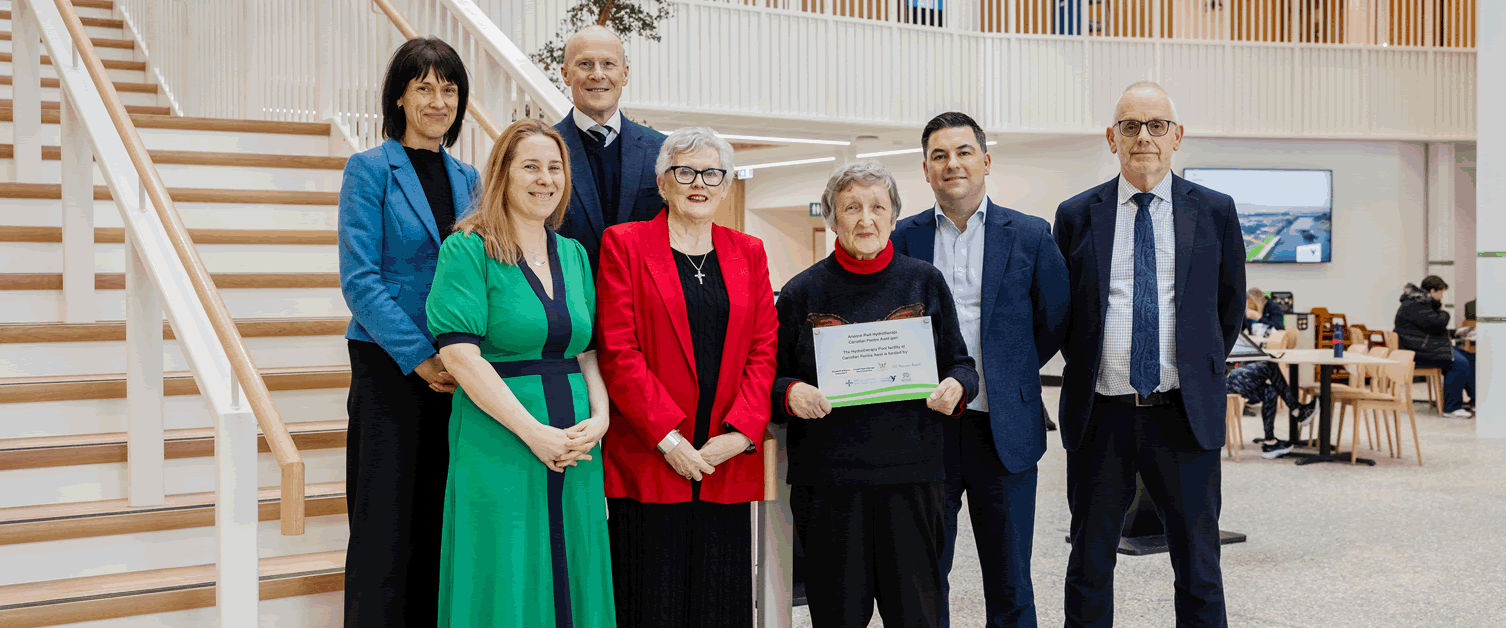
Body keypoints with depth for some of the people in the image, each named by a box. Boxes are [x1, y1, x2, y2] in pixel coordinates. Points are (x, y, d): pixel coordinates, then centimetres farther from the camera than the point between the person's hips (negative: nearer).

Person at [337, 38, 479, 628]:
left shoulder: (467, 179, 12)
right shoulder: (369, 170, -3)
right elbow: (360, 280, -10)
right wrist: (419, 358, -17)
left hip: (454, 373, 5)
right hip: (388, 369, -5)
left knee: (438, 526, 9)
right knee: (385, 530, -1)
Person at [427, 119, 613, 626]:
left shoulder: (574, 255, 13)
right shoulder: (467, 250, -5)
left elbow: (588, 352, 14)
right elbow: (460, 355, -14)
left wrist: (599, 417, -5)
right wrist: (535, 433, -17)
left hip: (575, 448, 6)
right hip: (498, 447, -5)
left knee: (571, 586, 10)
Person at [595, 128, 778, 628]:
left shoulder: (749, 253, 14)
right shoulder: (624, 244, 2)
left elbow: (763, 350, 7)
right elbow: (618, 352, -6)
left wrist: (741, 432, -8)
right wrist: (667, 438, -13)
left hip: (728, 463, 4)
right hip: (647, 462, -3)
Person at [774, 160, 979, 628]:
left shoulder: (925, 282, 8)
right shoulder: (803, 292, 5)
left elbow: (959, 363, 13)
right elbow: (770, 381, 9)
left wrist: (956, 388, -8)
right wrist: (791, 394, -12)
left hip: (909, 473, 1)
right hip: (827, 477, 0)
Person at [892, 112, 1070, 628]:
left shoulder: (1030, 235, 2)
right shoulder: (905, 237, 4)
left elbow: (1055, 321, 9)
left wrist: (1007, 372, 6)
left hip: (1003, 430, 0)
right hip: (926, 427, 1)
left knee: (1010, 584, 10)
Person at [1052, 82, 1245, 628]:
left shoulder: (1214, 212, 4)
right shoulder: (1076, 215, 4)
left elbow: (1230, 306, 12)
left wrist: (1199, 373, 12)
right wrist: (1088, 367, 10)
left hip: (1185, 414, 0)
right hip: (1099, 415, 0)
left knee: (1199, 566, 7)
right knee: (1089, 565, 10)